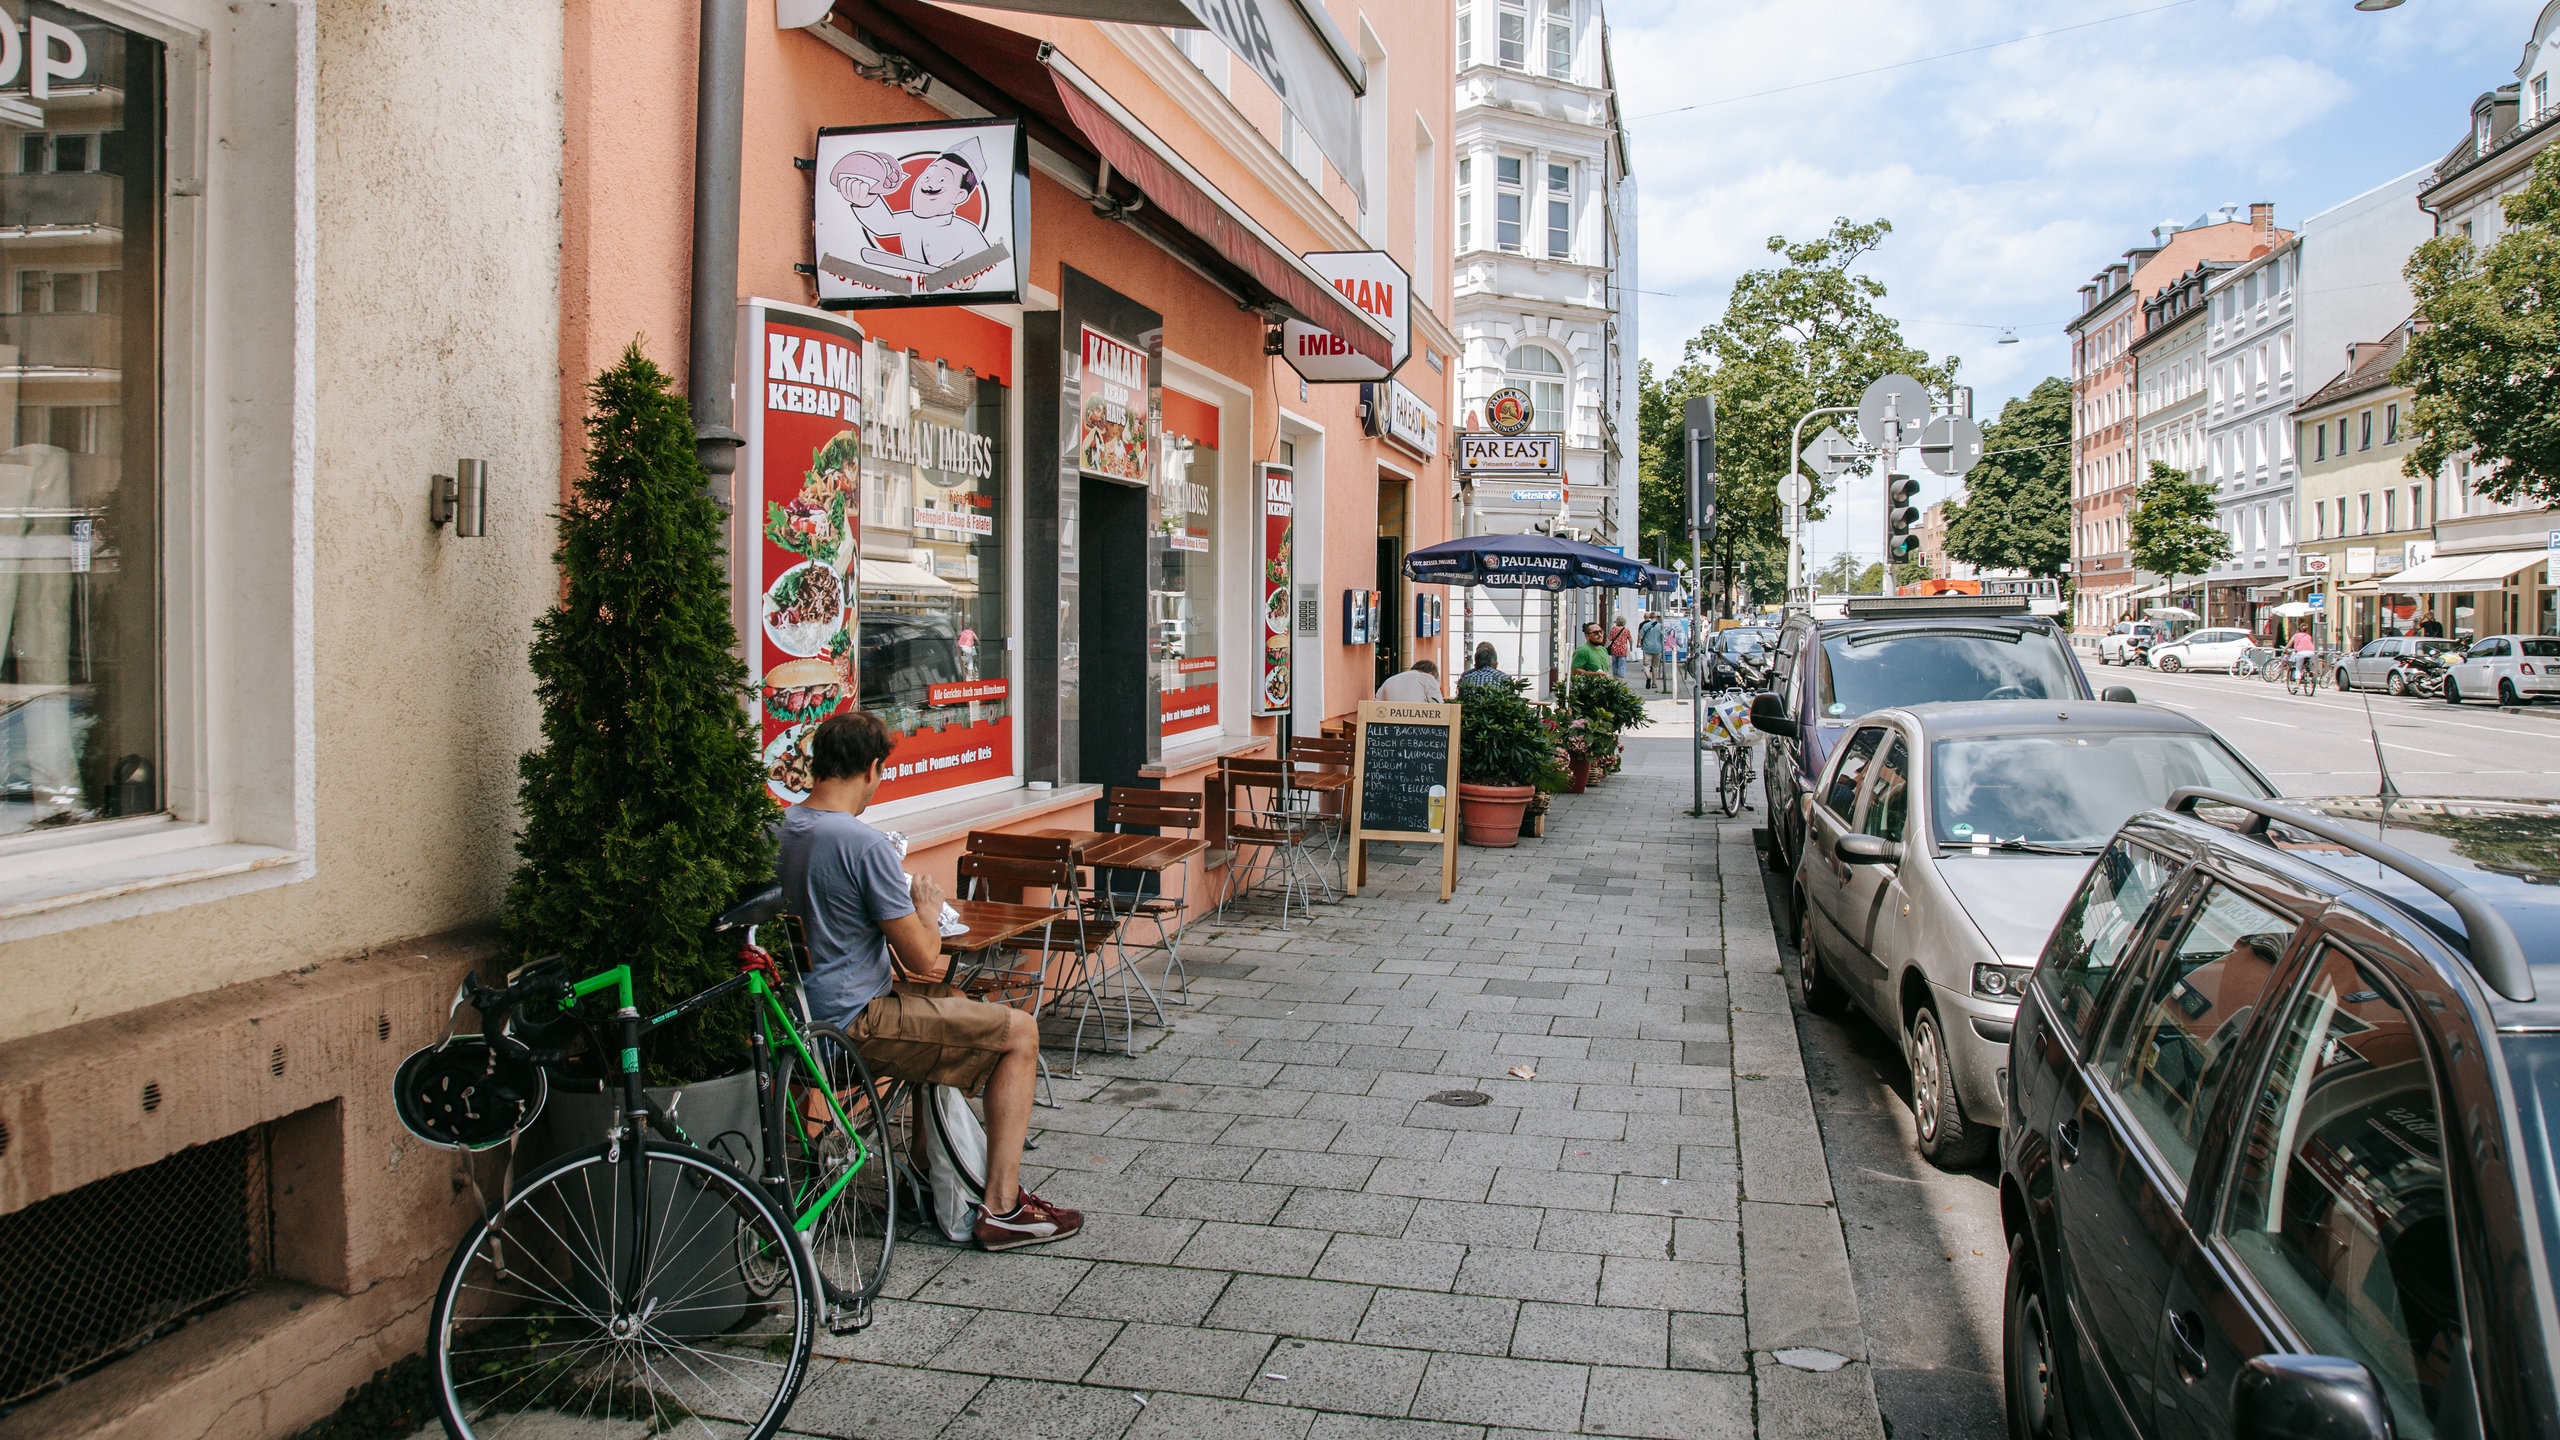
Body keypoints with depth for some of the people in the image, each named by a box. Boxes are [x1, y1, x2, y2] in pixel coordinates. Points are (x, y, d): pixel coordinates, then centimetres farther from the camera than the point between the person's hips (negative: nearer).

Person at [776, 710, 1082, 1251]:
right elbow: (922, 956, -18)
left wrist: (900, 965, 9)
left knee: (950, 1000, 30)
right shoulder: (865, 845, -22)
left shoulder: (780, 828, 5)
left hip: (806, 1009, 9)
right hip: (854, 1023, -9)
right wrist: (929, 908, 3)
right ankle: (1002, 1208, -1)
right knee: (1018, 1032, -1)